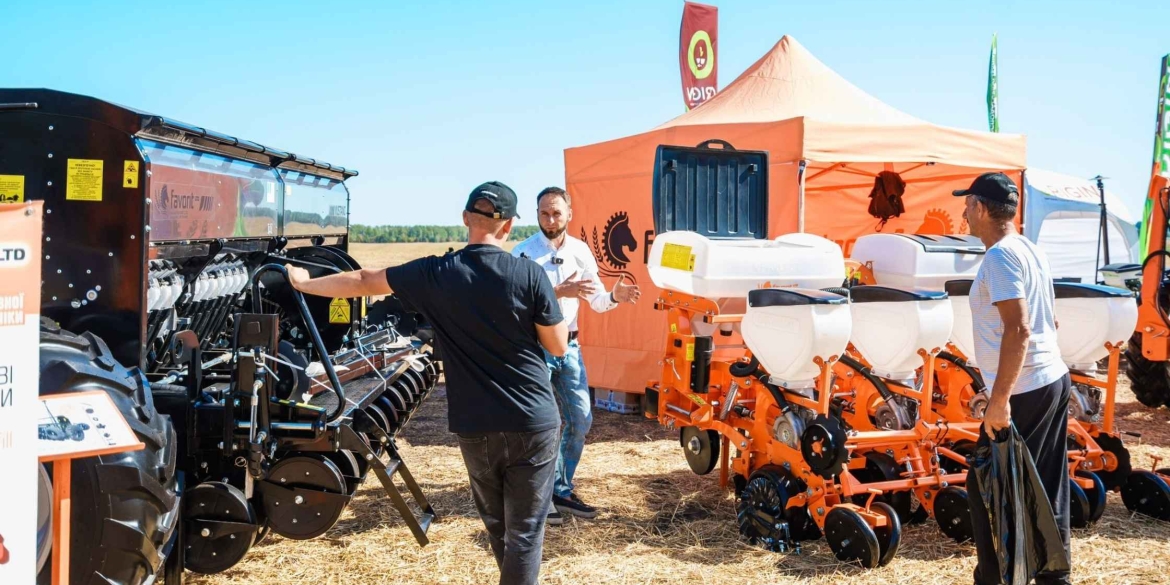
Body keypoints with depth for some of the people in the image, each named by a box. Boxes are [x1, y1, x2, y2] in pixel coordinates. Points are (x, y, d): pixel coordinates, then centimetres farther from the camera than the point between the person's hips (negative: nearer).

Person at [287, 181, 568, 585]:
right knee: (525, 530, 5)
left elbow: (363, 282, 8)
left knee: (496, 523, 23)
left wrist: (304, 284, 24)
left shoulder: (435, 274, -4)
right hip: (533, 423, -2)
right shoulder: (529, 275, -10)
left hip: (475, 428, 3)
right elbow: (558, 347, -3)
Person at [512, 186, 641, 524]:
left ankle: (561, 490, 24)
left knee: (581, 419, 9)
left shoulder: (580, 251, 5)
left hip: (569, 346, 6)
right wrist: (559, 291, -33)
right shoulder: (523, 253, -11)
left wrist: (614, 297, -14)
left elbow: (596, 300, 8)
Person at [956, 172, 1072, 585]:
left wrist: (999, 401, -24)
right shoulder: (1031, 250, 13)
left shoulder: (1000, 256, -17)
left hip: (1024, 392, -9)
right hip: (1055, 380, 10)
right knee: (1048, 492, 15)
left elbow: (1018, 329, -25)